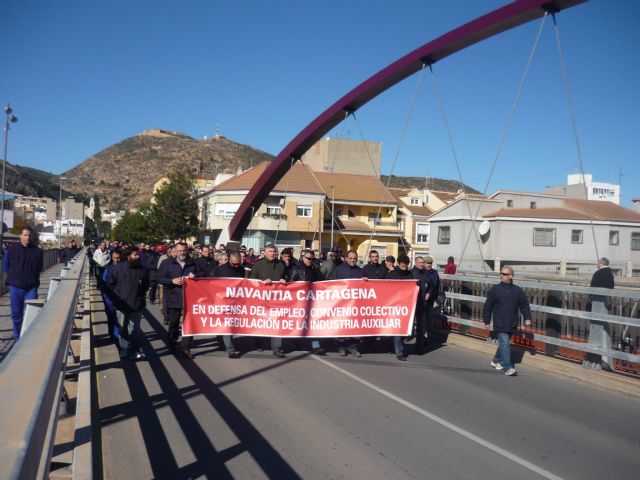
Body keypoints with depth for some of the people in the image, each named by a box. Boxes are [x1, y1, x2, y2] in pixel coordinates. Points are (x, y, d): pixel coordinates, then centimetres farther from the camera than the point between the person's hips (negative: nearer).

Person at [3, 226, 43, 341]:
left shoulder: (37, 251, 2)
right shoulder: (11, 250, 1)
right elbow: (6, 267, 10)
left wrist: (32, 278, 5)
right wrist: (14, 276, 6)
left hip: (31, 287, 0)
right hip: (15, 287, 0)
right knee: (16, 314, 8)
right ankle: (18, 338, 21)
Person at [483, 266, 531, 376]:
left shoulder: (517, 290, 5)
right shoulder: (495, 289, -1)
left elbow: (524, 305, 9)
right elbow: (488, 306, 3)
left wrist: (527, 318, -2)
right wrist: (487, 321, 2)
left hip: (512, 324, 4)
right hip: (500, 323, -3)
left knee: (504, 344, 15)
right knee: (505, 344, -10)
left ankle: (496, 361, 34)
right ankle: (508, 368, -8)